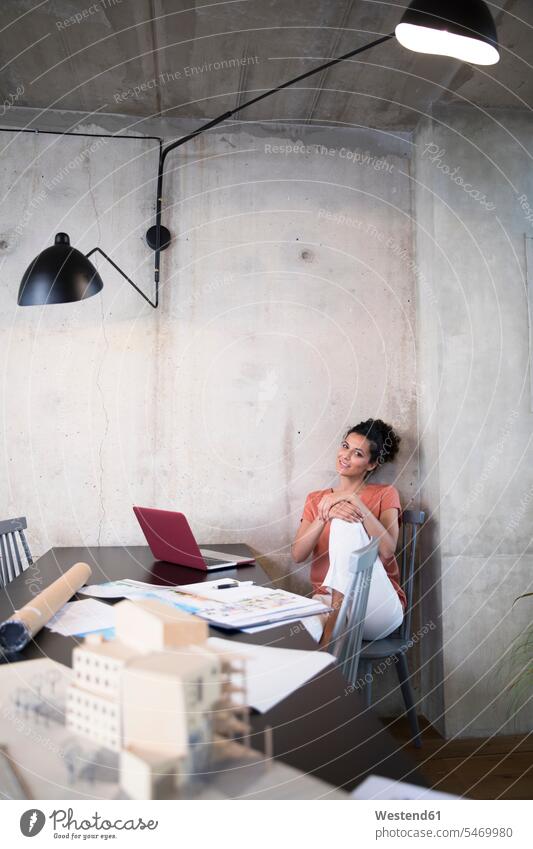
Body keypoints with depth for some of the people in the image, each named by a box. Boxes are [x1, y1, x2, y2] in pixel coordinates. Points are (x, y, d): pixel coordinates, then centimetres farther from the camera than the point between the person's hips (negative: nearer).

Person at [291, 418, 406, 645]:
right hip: (328, 600, -1)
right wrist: (325, 515, -18)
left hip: (379, 607, 1)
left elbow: (387, 551, -12)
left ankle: (336, 622, -28)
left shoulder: (385, 494, 7)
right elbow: (297, 555, 0)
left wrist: (353, 500, -18)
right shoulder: (316, 499, 16)